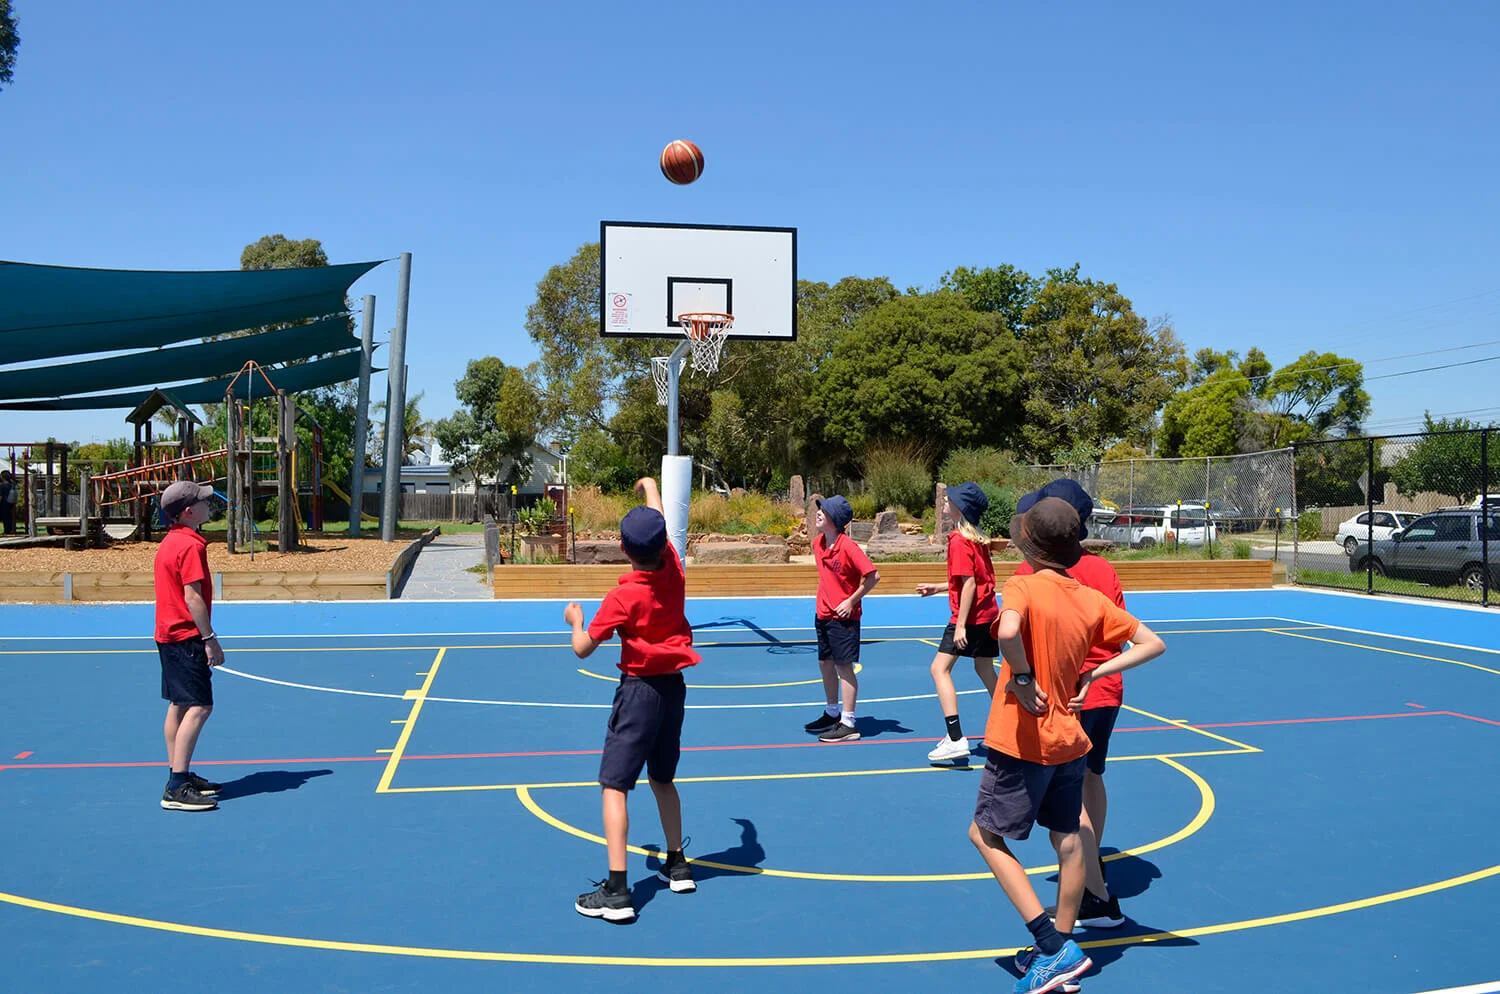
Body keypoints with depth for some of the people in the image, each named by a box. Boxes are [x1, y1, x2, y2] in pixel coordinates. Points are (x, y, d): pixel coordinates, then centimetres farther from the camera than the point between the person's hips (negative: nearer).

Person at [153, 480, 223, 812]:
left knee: (179, 705, 15)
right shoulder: (191, 545, -16)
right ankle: (177, 789, -14)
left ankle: (179, 775, 22)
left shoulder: (169, 542, 14)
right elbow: (193, 597, -20)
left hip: (169, 635, 11)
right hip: (186, 637, -11)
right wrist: (210, 639, -18)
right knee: (199, 707, -11)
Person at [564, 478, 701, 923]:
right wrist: (649, 486, 35)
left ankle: (616, 891, -13)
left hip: (640, 688, -7)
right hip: (674, 685, 7)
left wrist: (575, 619, 11)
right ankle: (677, 866, 32)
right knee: (662, 778, 22)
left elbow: (582, 648, -11)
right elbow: (659, 522, 17)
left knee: (615, 785, -6)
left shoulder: (623, 597, -17)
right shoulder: (674, 570, -2)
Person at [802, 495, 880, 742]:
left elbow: (873, 575, -19)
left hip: (843, 616, -8)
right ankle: (832, 714, 32)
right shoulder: (817, 542, 5)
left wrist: (852, 601, -17)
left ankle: (848, 725, 0)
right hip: (823, 613, 8)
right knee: (825, 664, 16)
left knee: (844, 667, -5)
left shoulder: (847, 546, -19)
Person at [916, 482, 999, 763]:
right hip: (988, 614, 9)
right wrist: (938, 588, 24)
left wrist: (961, 624, -21)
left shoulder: (959, 541, -15)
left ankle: (956, 740, -14)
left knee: (939, 669, -8)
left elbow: (969, 584, -20)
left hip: (969, 618, -9)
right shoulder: (978, 539, 11)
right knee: (985, 670, 19)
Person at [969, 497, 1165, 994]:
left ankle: (1053, 949, 0)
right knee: (1067, 839, 16)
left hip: (1022, 741, -7)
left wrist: (1022, 679, -22)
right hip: (1069, 738, 7)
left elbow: (1007, 632, -39)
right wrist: (1094, 674, 3)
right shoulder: (1092, 598, 2)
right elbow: (1153, 644, 7)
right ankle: (1062, 950, 27)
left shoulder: (1023, 587, -16)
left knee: (985, 835, 6)